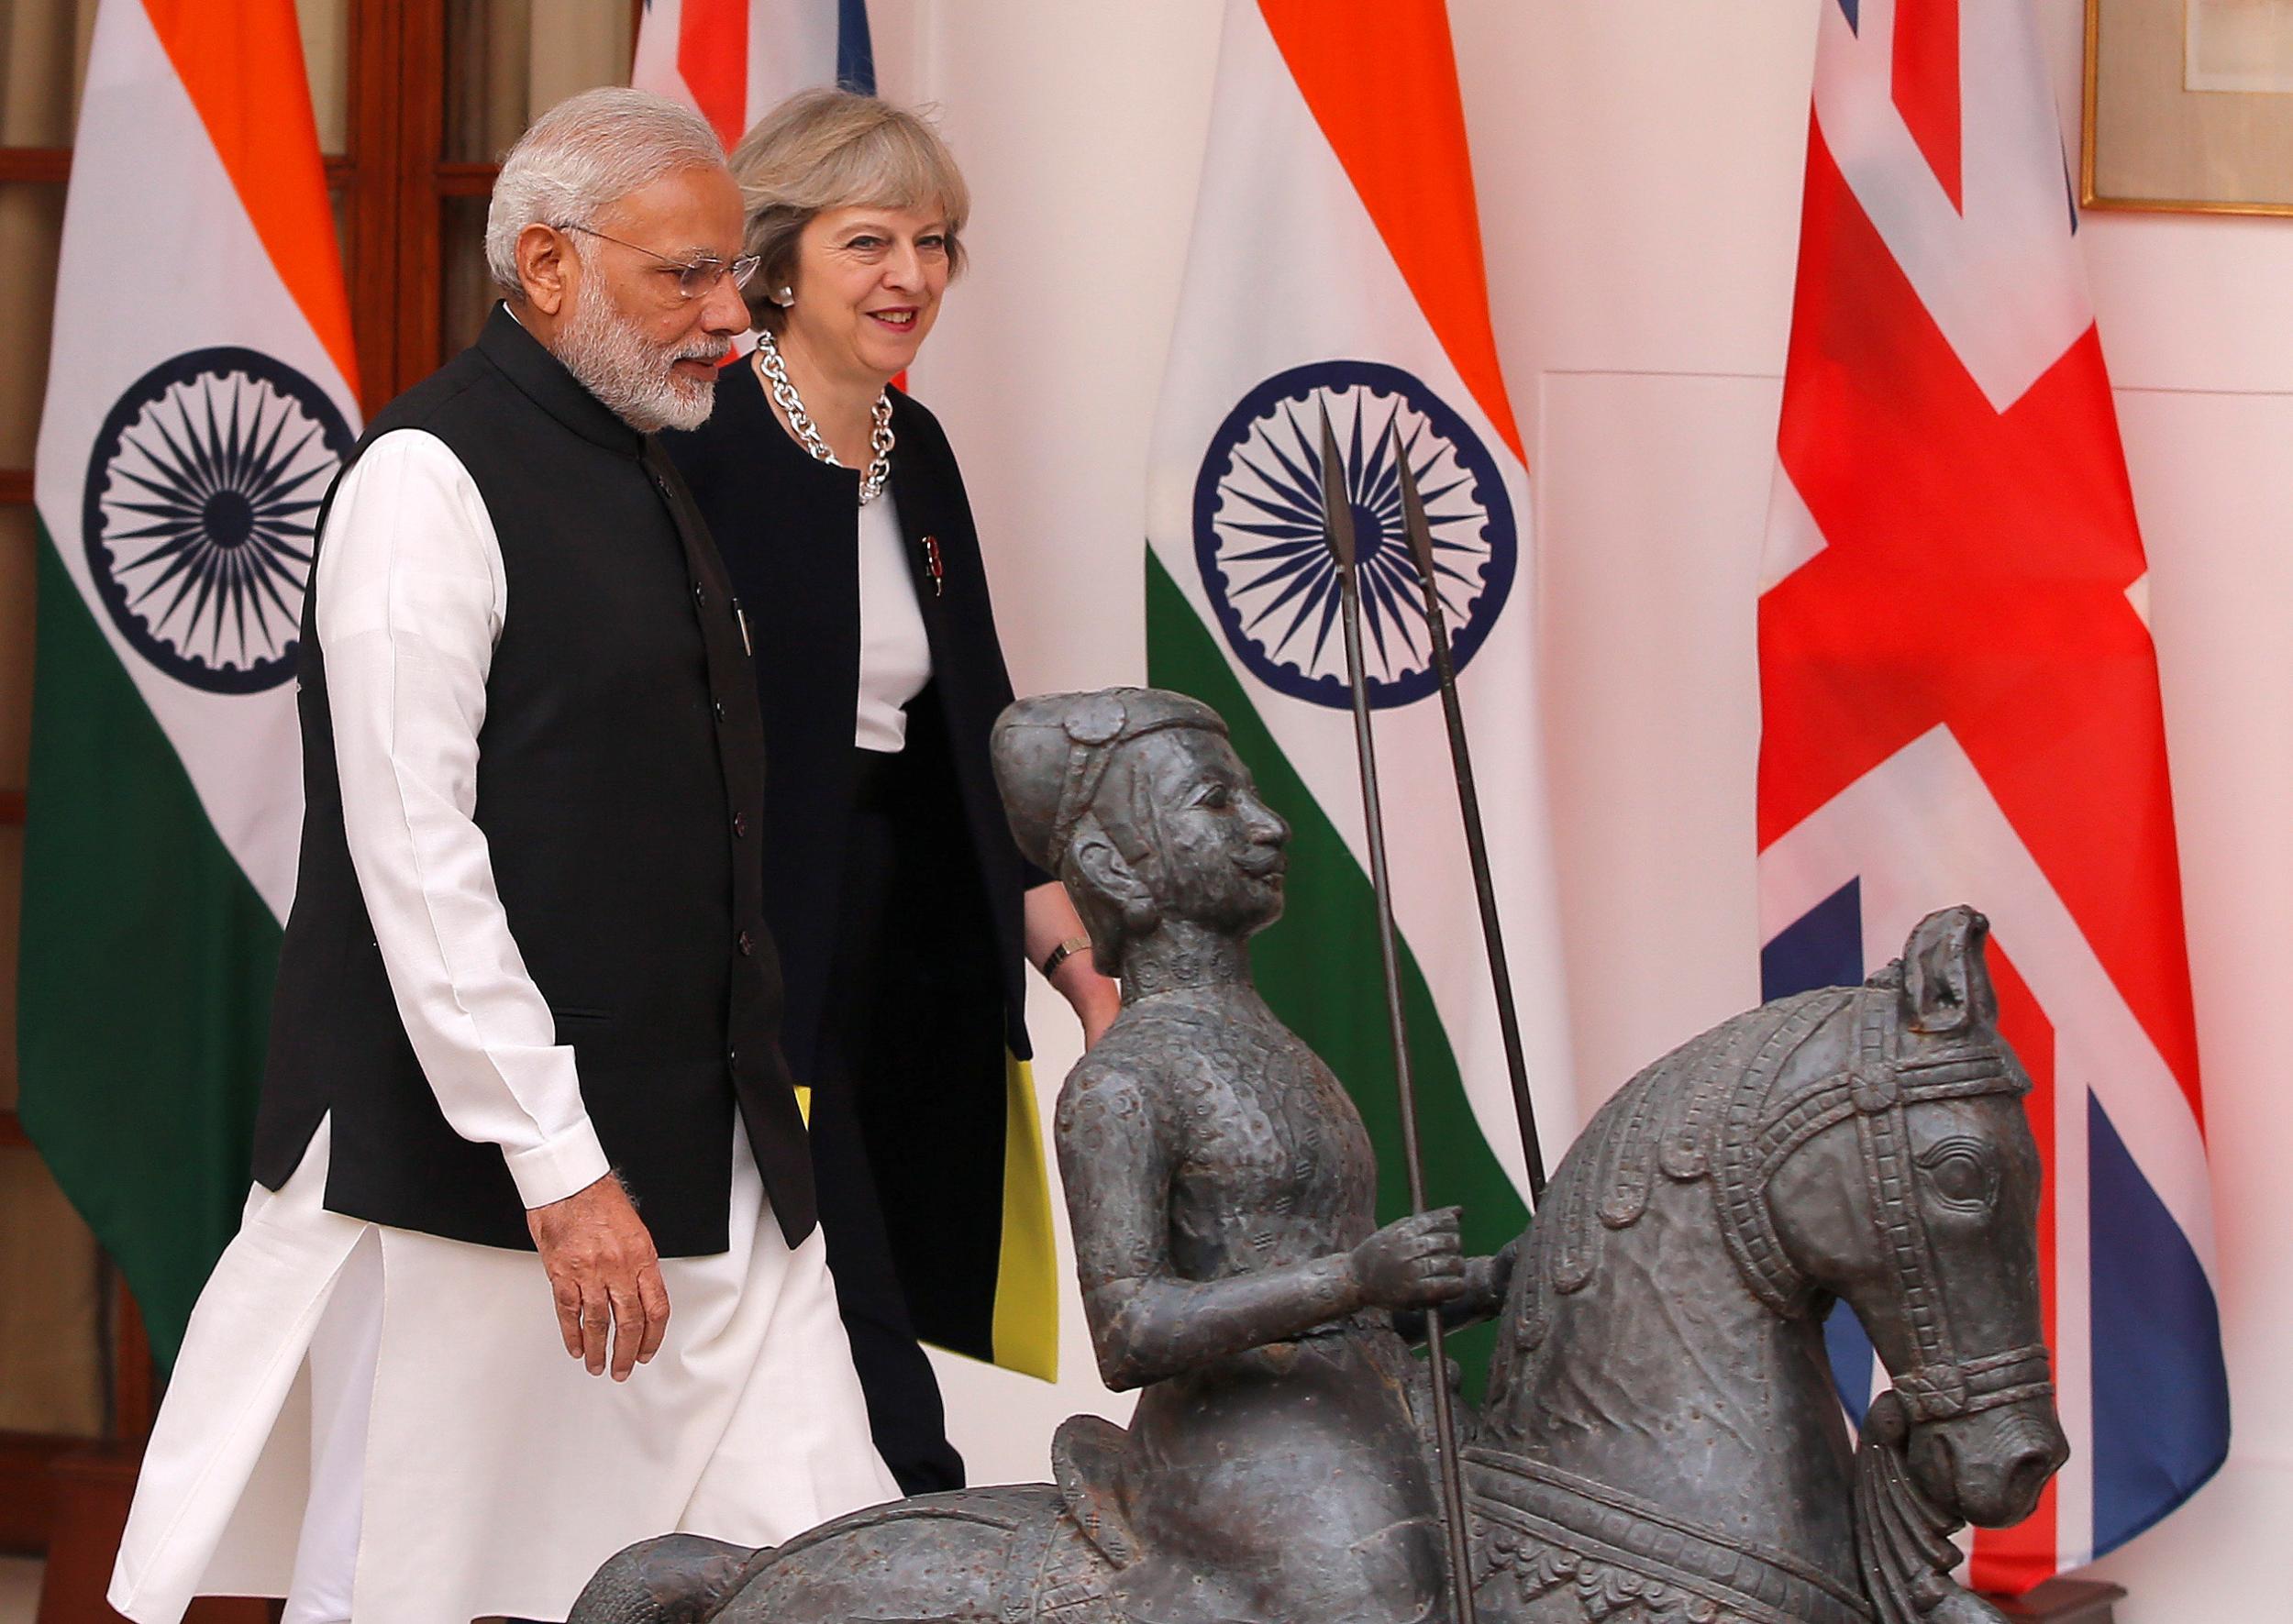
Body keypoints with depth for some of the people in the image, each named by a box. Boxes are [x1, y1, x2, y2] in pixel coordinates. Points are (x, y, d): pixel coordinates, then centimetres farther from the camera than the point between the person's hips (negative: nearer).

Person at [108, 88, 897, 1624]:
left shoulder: (648, 477, 17)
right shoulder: (432, 478, -11)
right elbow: (413, 857, -18)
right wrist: (559, 1170, -21)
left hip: (711, 1153, 9)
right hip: (471, 1164, -8)